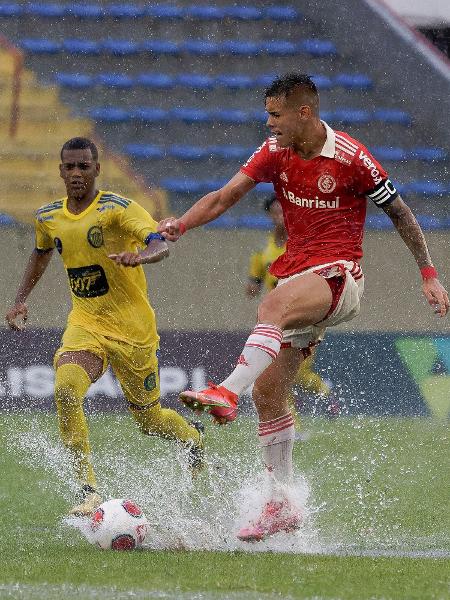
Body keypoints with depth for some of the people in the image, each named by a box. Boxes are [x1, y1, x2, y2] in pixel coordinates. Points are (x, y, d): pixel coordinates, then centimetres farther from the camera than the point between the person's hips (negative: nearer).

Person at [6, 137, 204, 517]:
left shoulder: (117, 208, -15)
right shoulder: (48, 218, 3)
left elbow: (161, 245, -30)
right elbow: (41, 253, 26)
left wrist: (138, 256, -51)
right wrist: (21, 300, 19)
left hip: (132, 328, -3)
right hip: (85, 325, 4)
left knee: (149, 420, 9)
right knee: (66, 392, -27)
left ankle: (192, 436, 46)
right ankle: (89, 491, -22)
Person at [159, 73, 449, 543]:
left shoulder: (351, 158, -10)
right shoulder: (275, 151, 4)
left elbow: (399, 212, 1)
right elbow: (226, 195, -4)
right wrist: (182, 223, -22)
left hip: (338, 275, -7)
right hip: (297, 277, 7)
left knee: (273, 305, -38)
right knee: (267, 390, 1)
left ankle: (227, 393, -51)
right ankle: (281, 505, 9)